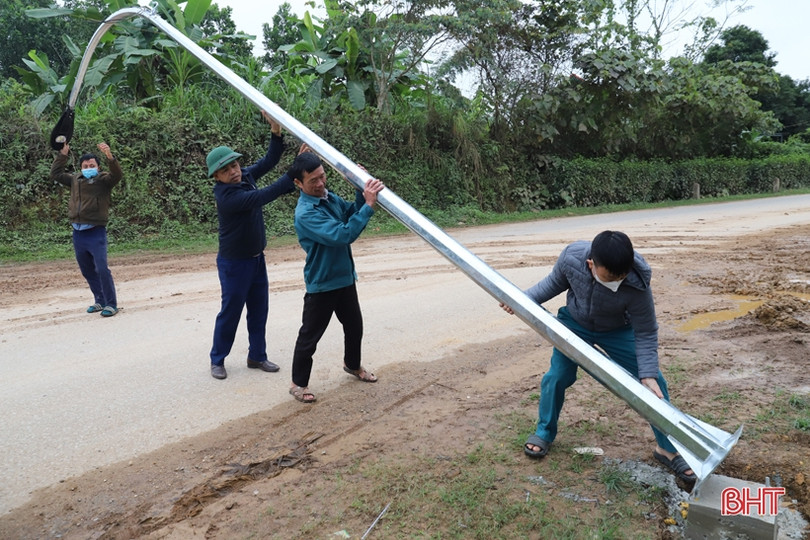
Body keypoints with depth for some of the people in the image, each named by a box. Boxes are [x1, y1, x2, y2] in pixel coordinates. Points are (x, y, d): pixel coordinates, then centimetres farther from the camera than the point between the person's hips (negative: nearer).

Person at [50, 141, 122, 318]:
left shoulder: (104, 180, -2)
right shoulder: (75, 180, 13)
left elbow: (117, 174, -20)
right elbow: (55, 174, 21)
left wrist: (109, 156, -35)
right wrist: (62, 154, 13)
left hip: (96, 232, -6)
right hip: (78, 233, 6)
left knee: (102, 269, -12)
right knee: (87, 271, 13)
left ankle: (111, 304, -5)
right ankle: (100, 301, 25)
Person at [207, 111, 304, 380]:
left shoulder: (245, 176, -2)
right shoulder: (226, 196, -26)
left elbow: (269, 161, 1)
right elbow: (264, 195, -35)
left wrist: (276, 131, -16)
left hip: (256, 258, 8)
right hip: (234, 263, -8)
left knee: (259, 309, 12)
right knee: (230, 312, 3)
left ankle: (257, 356, 24)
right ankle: (217, 360, 19)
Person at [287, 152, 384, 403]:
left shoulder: (330, 197, 0)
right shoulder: (305, 213, -26)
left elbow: (351, 213, 11)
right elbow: (342, 234, -34)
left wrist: (362, 192, -7)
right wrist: (368, 204, -33)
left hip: (345, 278, 8)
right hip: (321, 285, -8)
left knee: (354, 326, 23)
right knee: (310, 336, 5)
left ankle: (353, 365, 47)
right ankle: (298, 383, 23)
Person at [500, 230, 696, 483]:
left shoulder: (637, 285, -38)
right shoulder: (571, 257, -34)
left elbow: (646, 334, -23)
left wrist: (648, 374, -29)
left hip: (617, 331, -1)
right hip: (574, 324, 1)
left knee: (654, 384, -5)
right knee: (557, 376, -2)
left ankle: (668, 448, 15)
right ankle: (544, 433, 23)